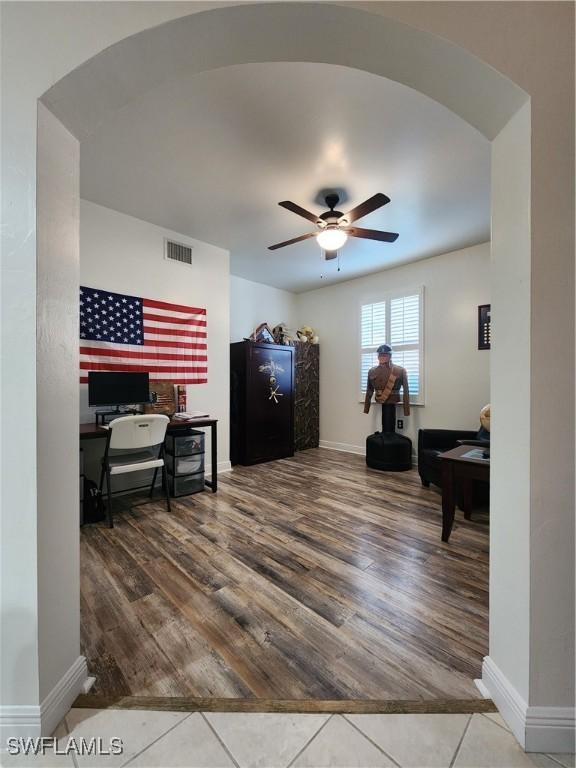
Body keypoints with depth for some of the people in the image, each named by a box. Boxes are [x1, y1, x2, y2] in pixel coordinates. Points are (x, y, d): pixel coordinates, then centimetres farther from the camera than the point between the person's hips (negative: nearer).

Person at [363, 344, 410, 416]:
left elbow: (406, 392, -4)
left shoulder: (400, 371, -4)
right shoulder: (372, 372, 5)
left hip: (392, 406, -2)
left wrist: (406, 411, -8)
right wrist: (366, 409, 9)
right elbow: (369, 392, 10)